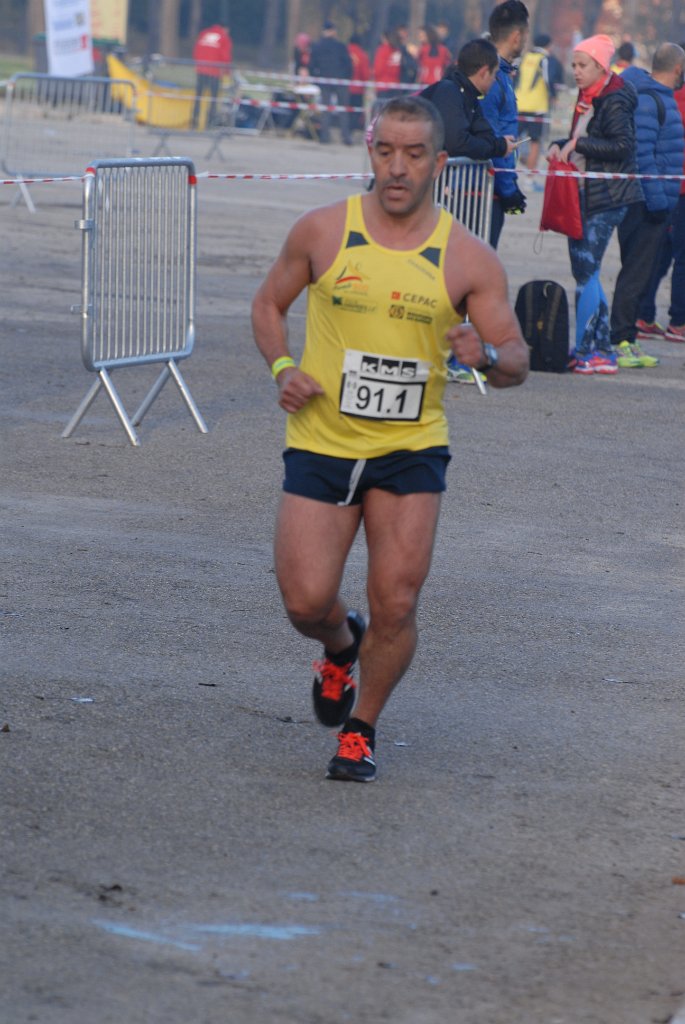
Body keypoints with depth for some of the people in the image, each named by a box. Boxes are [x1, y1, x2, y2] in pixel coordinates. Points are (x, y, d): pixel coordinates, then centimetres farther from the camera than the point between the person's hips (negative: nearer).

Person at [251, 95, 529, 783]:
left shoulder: (468, 259, -5)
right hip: (321, 444, 1)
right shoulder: (322, 231, -3)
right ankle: (340, 646, 32)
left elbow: (516, 360, -1)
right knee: (305, 602, -6)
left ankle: (361, 727, 16)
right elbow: (269, 302, 13)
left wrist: (487, 356, -25)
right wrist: (282, 368, -6)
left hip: (411, 450, -1)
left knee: (395, 606, -10)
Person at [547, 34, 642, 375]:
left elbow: (622, 146, -22)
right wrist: (561, 146, 5)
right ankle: (602, 349, 14)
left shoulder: (615, 101, -13)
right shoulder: (589, 99, 15)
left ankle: (586, 351, -8)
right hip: (586, 194, 10)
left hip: (607, 199, -10)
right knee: (584, 269, 10)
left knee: (586, 270, -11)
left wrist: (577, 145, -20)